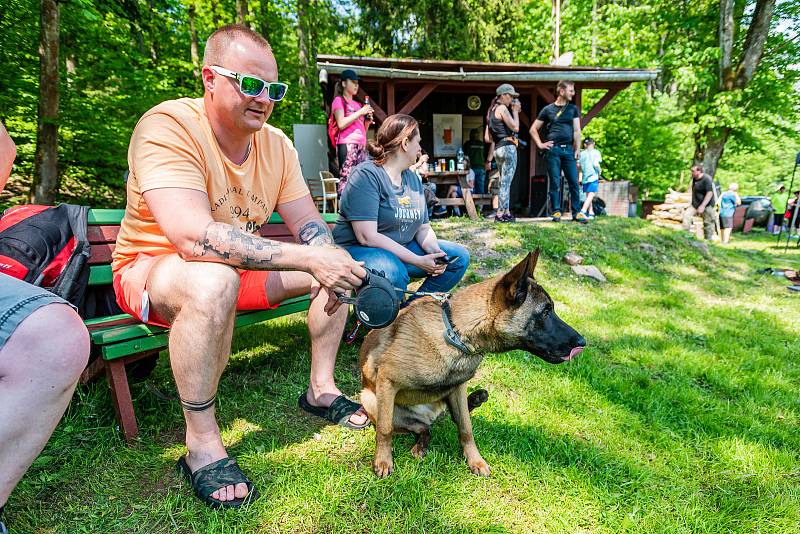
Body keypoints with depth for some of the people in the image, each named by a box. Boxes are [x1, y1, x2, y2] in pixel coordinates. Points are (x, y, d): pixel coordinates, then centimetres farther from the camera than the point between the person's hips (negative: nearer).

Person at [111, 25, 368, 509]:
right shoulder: (168, 126, -22)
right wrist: (308, 258, -38)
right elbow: (194, 237, -37)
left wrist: (330, 262, -26)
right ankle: (202, 446, -21)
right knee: (214, 278, -40)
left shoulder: (277, 144, -2)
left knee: (338, 261, -4)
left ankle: (322, 389, 5)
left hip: (239, 268, 6)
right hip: (151, 269, -6)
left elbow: (310, 225, -3)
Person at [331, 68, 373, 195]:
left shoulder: (358, 103, 27)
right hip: (347, 145, -7)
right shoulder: (339, 100, 7)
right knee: (346, 177, -16)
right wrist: (360, 112, -5)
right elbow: (341, 124, -9)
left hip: (361, 145, 7)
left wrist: (368, 120, 9)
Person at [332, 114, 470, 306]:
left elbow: (423, 228, 12)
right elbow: (367, 237, -23)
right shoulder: (366, 175, -15)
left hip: (402, 249, 8)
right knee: (393, 271, -39)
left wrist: (434, 251, -12)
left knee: (459, 257, 0)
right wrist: (418, 261, -23)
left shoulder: (413, 179, 11)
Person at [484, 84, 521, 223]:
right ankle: (500, 214, -10)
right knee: (506, 183, -9)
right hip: (508, 147, -9)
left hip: (498, 149, 9)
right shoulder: (502, 108, -6)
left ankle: (506, 212, 16)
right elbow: (515, 127, -12)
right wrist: (515, 111, 0)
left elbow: (487, 138, 17)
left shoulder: (492, 110, 20)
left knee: (504, 183, 12)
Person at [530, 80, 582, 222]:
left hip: (568, 149, 2)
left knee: (574, 182, -1)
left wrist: (577, 149, 0)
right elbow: (533, 129, 12)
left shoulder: (573, 109, 15)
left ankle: (576, 212, 5)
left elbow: (577, 130, 9)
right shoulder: (548, 109, 8)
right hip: (553, 149, -2)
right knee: (555, 183, 0)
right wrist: (540, 144, 1)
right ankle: (556, 212, 6)